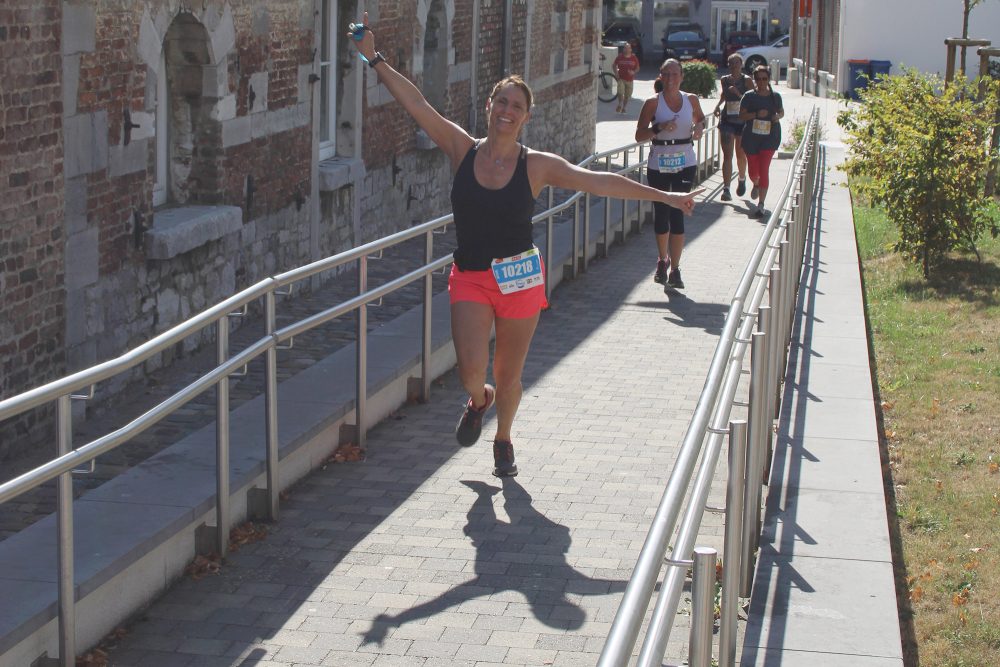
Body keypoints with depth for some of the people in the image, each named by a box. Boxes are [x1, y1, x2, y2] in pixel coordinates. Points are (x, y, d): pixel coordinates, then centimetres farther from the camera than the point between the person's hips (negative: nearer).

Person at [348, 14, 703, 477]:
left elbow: (600, 182, -6)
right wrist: (375, 60, -12)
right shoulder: (462, 149, -2)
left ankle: (503, 440, 39)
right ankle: (479, 401, 25)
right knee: (471, 370, -15)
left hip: (520, 279, 0)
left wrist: (663, 197, -9)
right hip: (470, 279, 0)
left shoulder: (537, 165, -5)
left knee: (508, 375, 10)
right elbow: (415, 104, -6)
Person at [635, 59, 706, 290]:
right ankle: (663, 260, 31)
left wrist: (699, 127, 1)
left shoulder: (691, 100, 4)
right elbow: (639, 135, -5)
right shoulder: (653, 103, -3)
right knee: (661, 213, 7)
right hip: (659, 163, 0)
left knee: (677, 213, -7)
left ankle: (674, 269, -5)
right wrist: (659, 127, -22)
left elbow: (700, 118, 24)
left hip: (685, 162, 0)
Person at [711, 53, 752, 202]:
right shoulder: (724, 80, 4)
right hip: (727, 121, 2)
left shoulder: (747, 81, -6)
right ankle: (726, 189, -12)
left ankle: (741, 179, 42)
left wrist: (738, 93, -23)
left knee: (741, 155, 12)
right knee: (727, 155, -7)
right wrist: (718, 105, 8)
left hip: (742, 121, -2)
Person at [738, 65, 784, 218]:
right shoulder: (749, 96, -2)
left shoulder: (775, 96, 5)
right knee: (753, 170, 8)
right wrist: (757, 114, -19)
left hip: (770, 137, 0)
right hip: (751, 137, 0)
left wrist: (777, 116, -4)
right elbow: (742, 115, -4)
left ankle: (761, 205, -9)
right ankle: (756, 185, 47)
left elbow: (781, 112, 19)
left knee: (764, 169, -11)